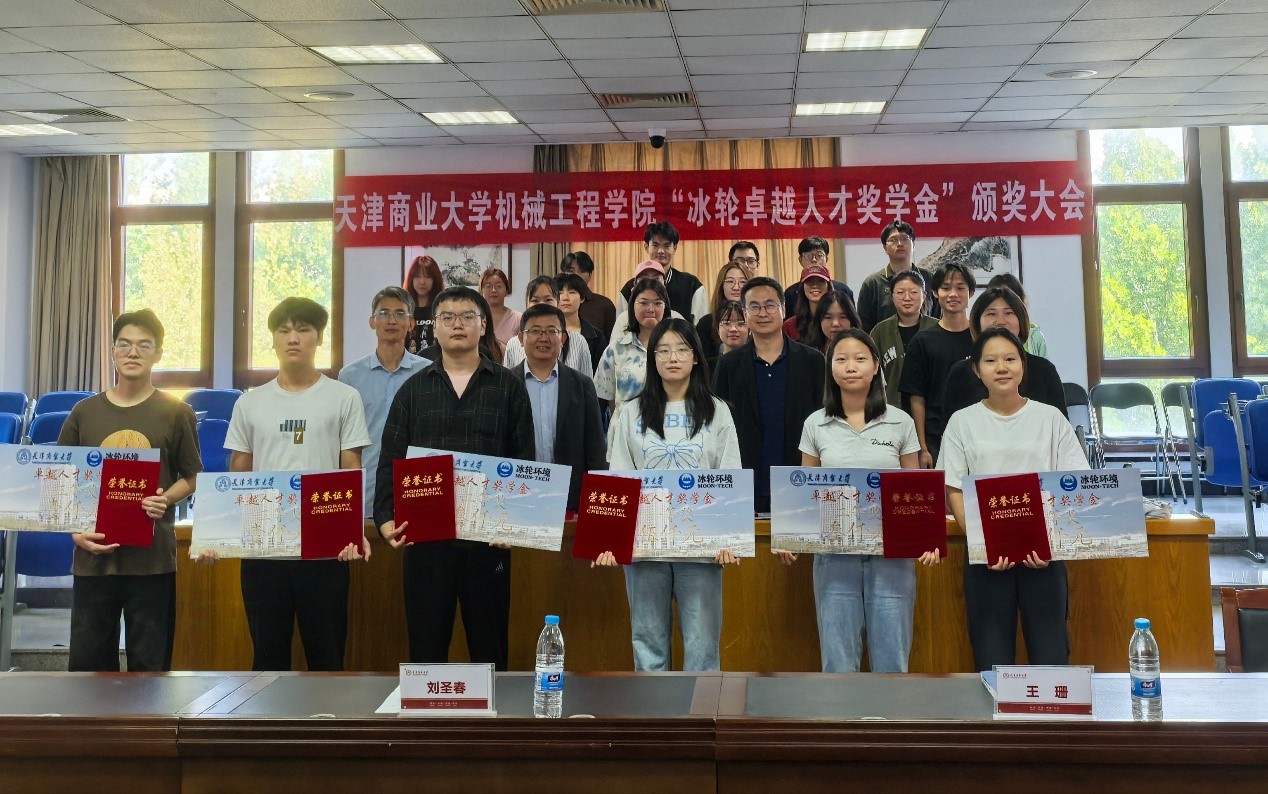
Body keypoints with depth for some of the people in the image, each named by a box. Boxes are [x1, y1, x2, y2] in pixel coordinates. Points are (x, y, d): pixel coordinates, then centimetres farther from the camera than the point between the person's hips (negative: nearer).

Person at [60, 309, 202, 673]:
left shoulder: (176, 413, 0)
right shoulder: (85, 411, 6)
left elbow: (192, 477, 5)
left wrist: (166, 499, -15)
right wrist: (75, 529, -4)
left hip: (152, 559, -2)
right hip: (93, 557, 2)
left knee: (149, 664, 6)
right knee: (87, 662, 10)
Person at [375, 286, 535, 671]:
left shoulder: (509, 386, 7)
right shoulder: (414, 389, 11)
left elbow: (525, 461, 3)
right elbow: (390, 460, 6)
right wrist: (385, 518, -7)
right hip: (423, 534, 1)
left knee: (489, 644, 7)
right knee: (426, 643, 7)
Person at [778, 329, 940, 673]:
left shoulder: (901, 422, 4)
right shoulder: (815, 425, 6)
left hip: (892, 554, 0)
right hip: (834, 554, 1)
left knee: (892, 661, 3)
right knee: (838, 664, 4)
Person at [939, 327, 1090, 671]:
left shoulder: (1050, 418, 6)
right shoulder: (962, 422, 5)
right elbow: (954, 492, 1)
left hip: (1042, 553, 0)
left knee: (1051, 656, 0)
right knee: (992, 659, 2)